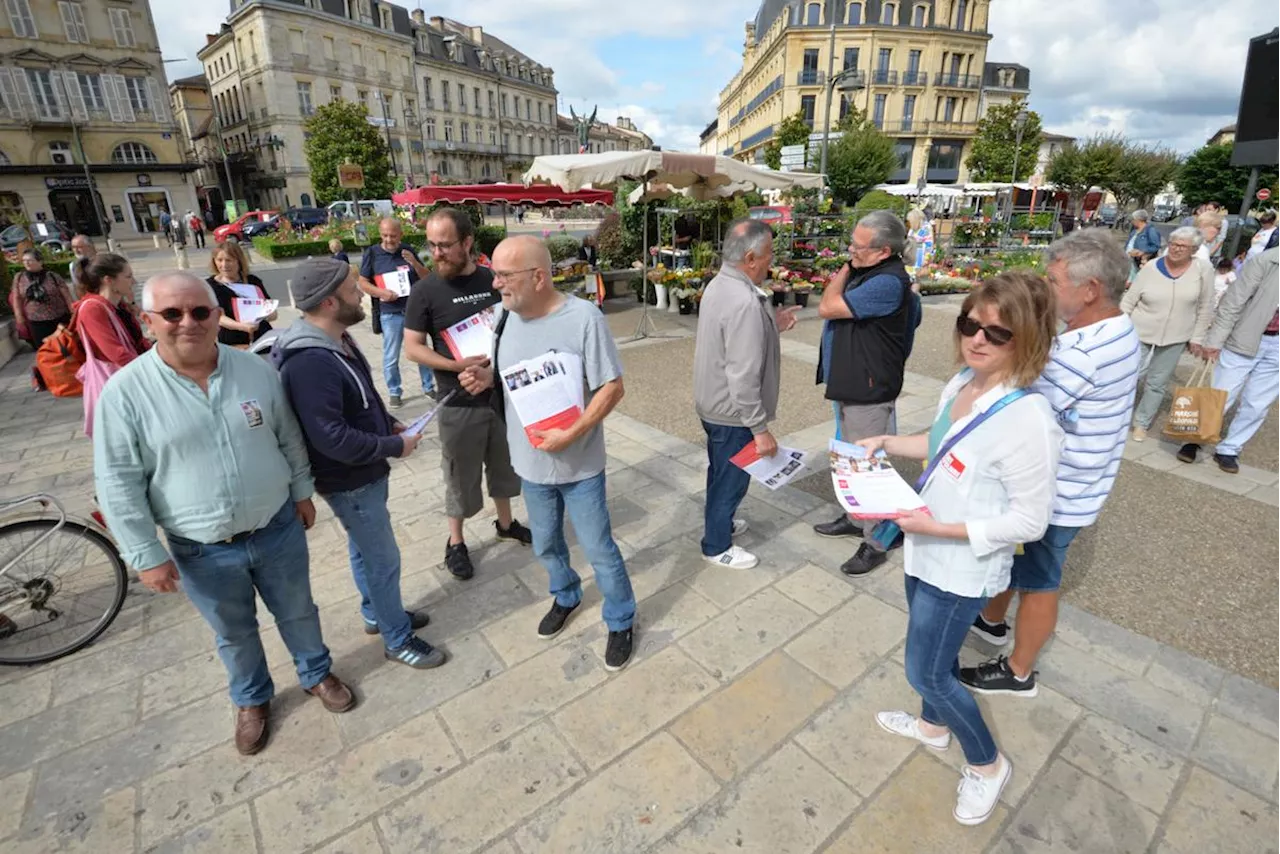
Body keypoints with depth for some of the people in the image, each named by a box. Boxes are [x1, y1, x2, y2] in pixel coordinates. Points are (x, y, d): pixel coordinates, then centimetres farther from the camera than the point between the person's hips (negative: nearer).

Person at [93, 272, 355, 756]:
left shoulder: (256, 370, -7)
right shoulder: (125, 392, -14)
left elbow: (290, 439, 5)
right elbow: (119, 485, -10)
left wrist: (302, 492, 9)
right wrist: (146, 555, -9)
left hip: (278, 529, 1)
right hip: (203, 552, -1)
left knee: (297, 612, 20)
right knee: (234, 633, 21)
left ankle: (316, 674, 46)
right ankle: (252, 699, 47)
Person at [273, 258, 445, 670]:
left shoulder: (336, 340, 4)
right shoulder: (310, 362, -30)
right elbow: (331, 437, -31)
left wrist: (388, 422, 4)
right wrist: (394, 446, -22)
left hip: (364, 473, 10)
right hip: (350, 482, -10)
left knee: (365, 551, 25)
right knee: (383, 561, 5)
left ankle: (377, 613, 45)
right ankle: (399, 640, 24)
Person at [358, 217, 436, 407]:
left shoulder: (408, 250, 5)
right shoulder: (372, 253, -2)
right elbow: (363, 283, 0)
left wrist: (414, 263, -11)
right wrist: (382, 293, -17)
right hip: (390, 314, -2)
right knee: (391, 357, 2)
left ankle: (428, 387, 26)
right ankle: (394, 392, 16)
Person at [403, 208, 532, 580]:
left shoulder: (494, 280, 0)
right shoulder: (426, 290, -10)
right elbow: (413, 347, -9)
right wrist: (457, 365, -23)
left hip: (503, 392, 4)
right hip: (459, 402, -3)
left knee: (504, 465, 19)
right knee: (461, 476, 9)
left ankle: (505, 523, 40)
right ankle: (455, 542, 29)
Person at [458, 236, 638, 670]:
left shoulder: (583, 318, -21)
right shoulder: (505, 315, -2)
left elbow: (612, 388, -18)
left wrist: (571, 434, -26)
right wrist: (486, 376, -9)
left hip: (579, 464, -5)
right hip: (530, 461, 6)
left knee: (599, 550, 10)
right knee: (546, 545, 24)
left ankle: (621, 622, 34)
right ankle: (565, 597, 52)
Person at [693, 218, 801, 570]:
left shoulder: (719, 285, 3)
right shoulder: (745, 302, -29)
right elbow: (743, 376, -30)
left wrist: (772, 326, 10)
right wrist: (760, 428, -23)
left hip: (714, 404, 9)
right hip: (732, 413, -9)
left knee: (721, 472, 26)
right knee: (731, 479, 9)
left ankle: (718, 522, 47)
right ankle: (717, 546, 28)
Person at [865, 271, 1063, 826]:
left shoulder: (1028, 419, -30)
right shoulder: (962, 383, -5)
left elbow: (1030, 522, -24)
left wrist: (938, 528, -26)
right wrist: (886, 442, 1)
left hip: (963, 567, -7)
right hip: (929, 552, 8)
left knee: (925, 671, 8)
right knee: (933, 651, 27)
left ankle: (988, 765, 35)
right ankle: (933, 725, 53)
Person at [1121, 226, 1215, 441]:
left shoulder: (1203, 269, -6)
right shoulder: (1151, 268, -9)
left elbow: (1205, 307, 1)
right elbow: (1128, 302, -4)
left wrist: (1197, 337, 2)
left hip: (1175, 339, 2)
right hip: (1140, 335, -1)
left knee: (1158, 383, 10)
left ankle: (1141, 423, 24)